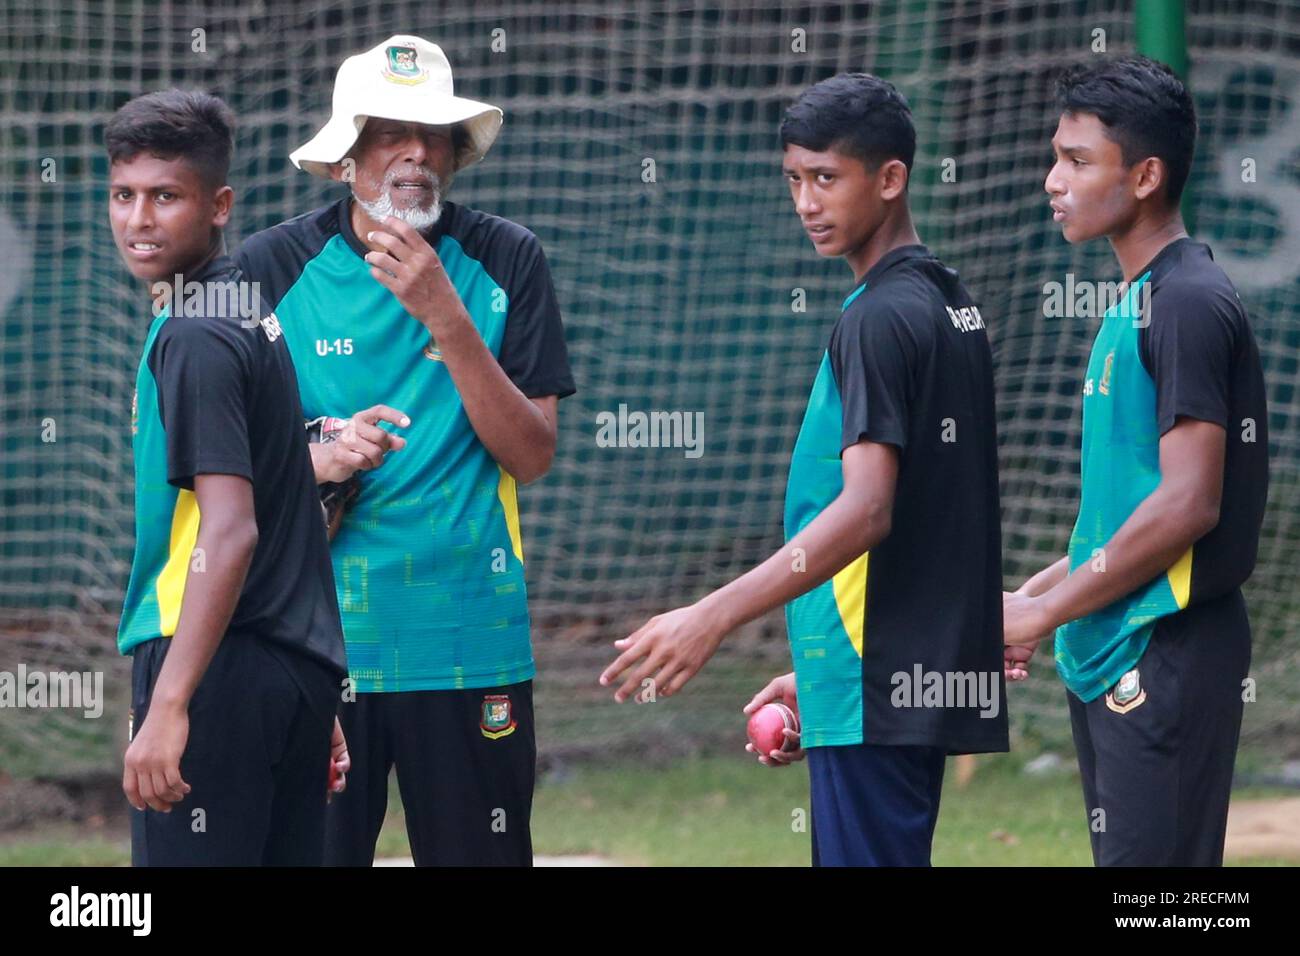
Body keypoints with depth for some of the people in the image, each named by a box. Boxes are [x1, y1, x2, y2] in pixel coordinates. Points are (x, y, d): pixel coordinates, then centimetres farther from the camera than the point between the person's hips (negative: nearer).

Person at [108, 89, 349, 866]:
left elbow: (230, 533, -21)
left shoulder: (191, 341, -12)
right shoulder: (257, 318, 16)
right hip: (302, 669, 9)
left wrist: (168, 706, -25)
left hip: (220, 672, -9)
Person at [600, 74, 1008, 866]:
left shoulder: (881, 319, -13)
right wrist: (817, 674, 25)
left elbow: (866, 509, -23)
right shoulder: (949, 304, 16)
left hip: (877, 698, -10)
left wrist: (715, 617, -28)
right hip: (927, 676, 10)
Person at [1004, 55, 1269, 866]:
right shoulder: (1137, 301, 15)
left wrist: (1044, 612, -14)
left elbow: (1188, 505, -20)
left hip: (1167, 655, -10)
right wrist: (1043, 591, 14)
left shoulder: (1189, 303, -15)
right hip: (1113, 659, 10)